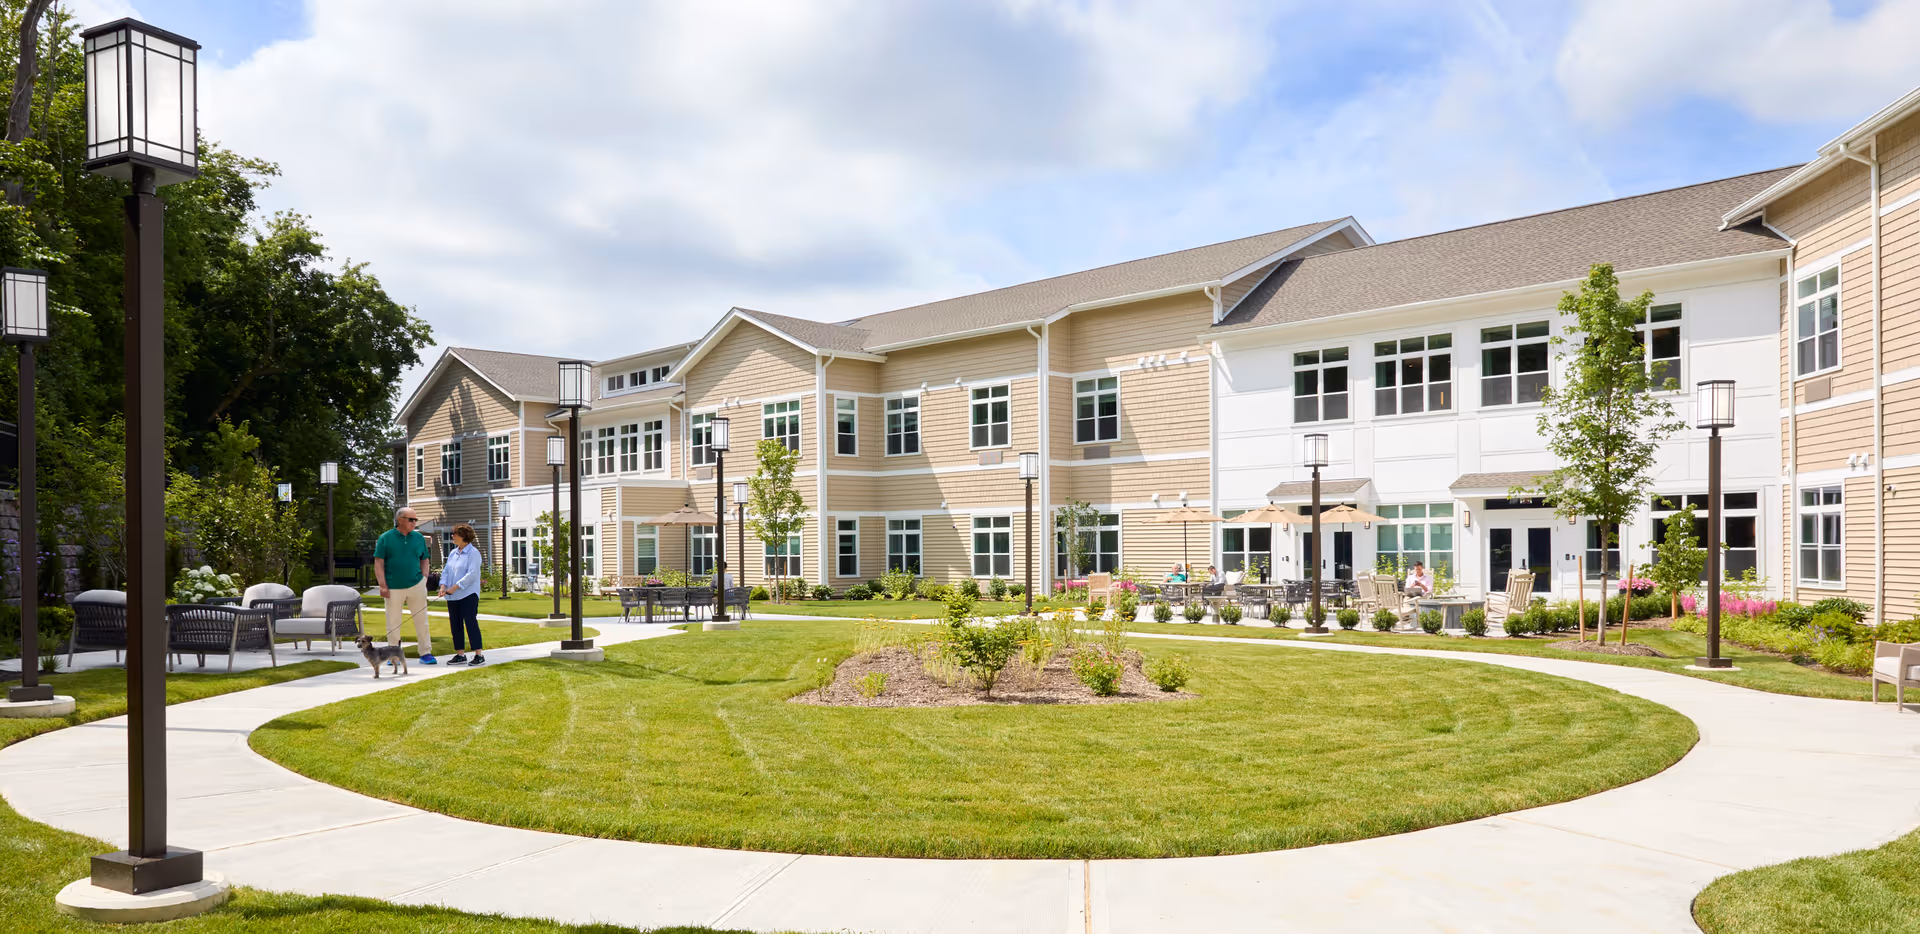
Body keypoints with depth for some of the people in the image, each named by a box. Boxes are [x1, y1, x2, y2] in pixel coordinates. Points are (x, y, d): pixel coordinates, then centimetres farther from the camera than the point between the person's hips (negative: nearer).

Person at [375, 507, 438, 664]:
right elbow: (378, 563, -3)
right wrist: (383, 586, -9)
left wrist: (424, 580, 3)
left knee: (421, 620, 3)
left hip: (416, 586, 2)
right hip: (393, 588, -2)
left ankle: (425, 653, 9)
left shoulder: (419, 538, 7)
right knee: (393, 622, 6)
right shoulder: (385, 538, -1)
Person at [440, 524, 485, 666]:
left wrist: (455, 587, -19)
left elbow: (472, 574, -17)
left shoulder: (473, 553, -8)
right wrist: (443, 586, -3)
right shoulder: (452, 553, 16)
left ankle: (479, 655, -6)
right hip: (452, 597, 8)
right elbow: (445, 571, 16)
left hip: (468, 595, -8)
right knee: (456, 625, 9)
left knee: (471, 623, -9)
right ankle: (460, 655, 17)